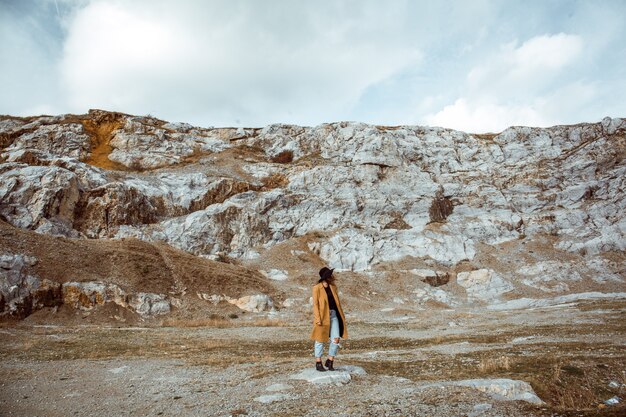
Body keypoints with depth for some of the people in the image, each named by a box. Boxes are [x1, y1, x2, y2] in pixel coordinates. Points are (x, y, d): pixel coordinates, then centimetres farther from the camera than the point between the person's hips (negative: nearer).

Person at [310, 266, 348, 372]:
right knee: (320, 340, 4)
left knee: (336, 339, -2)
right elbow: (315, 304, -10)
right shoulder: (317, 288, -8)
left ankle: (330, 362, 13)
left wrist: (341, 315, 9)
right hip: (323, 316, -5)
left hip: (334, 315, 5)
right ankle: (318, 363, 17)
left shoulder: (333, 287, 9)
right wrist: (318, 319, -17)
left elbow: (337, 302, 14)